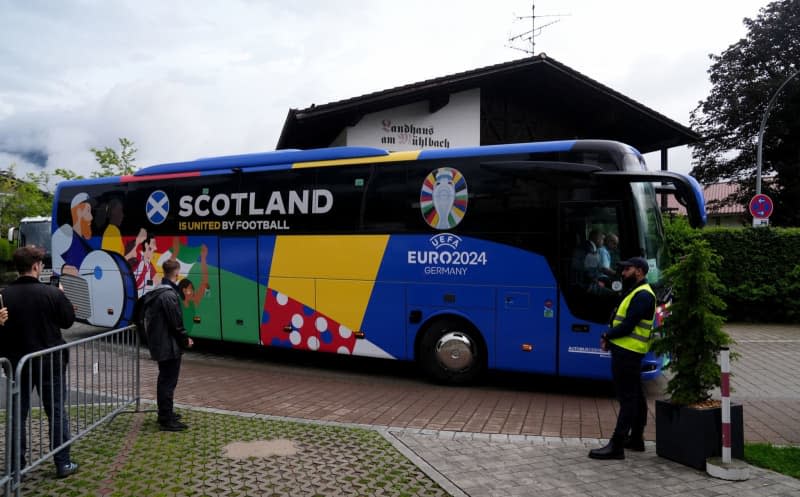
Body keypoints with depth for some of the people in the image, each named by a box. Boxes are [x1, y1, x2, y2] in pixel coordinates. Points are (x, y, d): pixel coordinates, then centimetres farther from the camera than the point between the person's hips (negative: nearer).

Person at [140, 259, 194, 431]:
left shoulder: (155, 293, 10)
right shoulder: (170, 295, -21)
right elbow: (176, 323, -20)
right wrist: (186, 340, -5)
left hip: (158, 344, 10)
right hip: (169, 346, -10)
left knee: (164, 380, 19)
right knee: (169, 382, -3)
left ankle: (164, 414, 31)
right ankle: (167, 420, 2)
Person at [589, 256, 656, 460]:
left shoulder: (642, 295, -15)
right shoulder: (637, 292, 19)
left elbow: (628, 326, -21)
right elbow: (623, 320, 16)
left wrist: (607, 335, -7)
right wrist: (610, 337, 0)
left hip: (627, 353, -11)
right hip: (629, 351, 11)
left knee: (627, 398, -9)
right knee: (635, 396, 16)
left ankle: (616, 446, -8)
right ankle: (636, 439, 27)